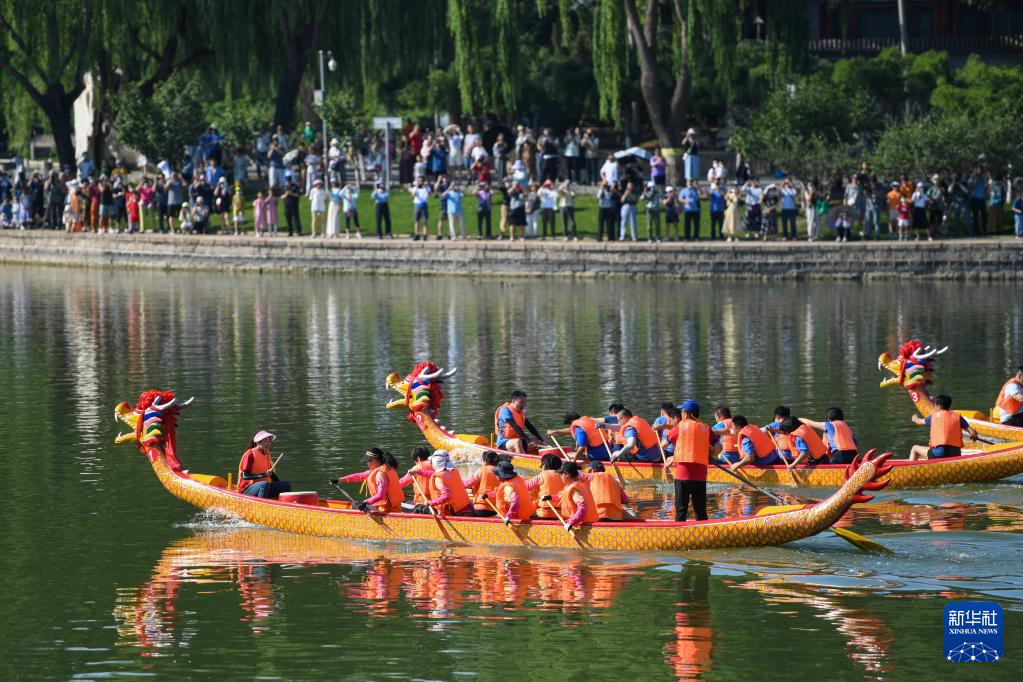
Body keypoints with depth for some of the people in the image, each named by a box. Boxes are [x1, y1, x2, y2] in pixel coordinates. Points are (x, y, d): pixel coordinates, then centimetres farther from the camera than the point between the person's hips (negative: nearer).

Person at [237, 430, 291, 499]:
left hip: (263, 487, 8)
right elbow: (245, 476, -18)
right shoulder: (250, 454, -11)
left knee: (286, 485, -5)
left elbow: (271, 474, 21)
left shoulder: (267, 454, 13)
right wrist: (263, 475, -25)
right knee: (265, 484, -37)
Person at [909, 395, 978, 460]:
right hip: (955, 454, 3)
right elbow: (973, 433, 2)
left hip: (938, 454, -3)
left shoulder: (934, 416, 9)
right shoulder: (958, 417, 9)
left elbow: (920, 422, 30)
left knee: (914, 449, 18)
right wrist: (973, 436, 27)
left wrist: (915, 419, 54)